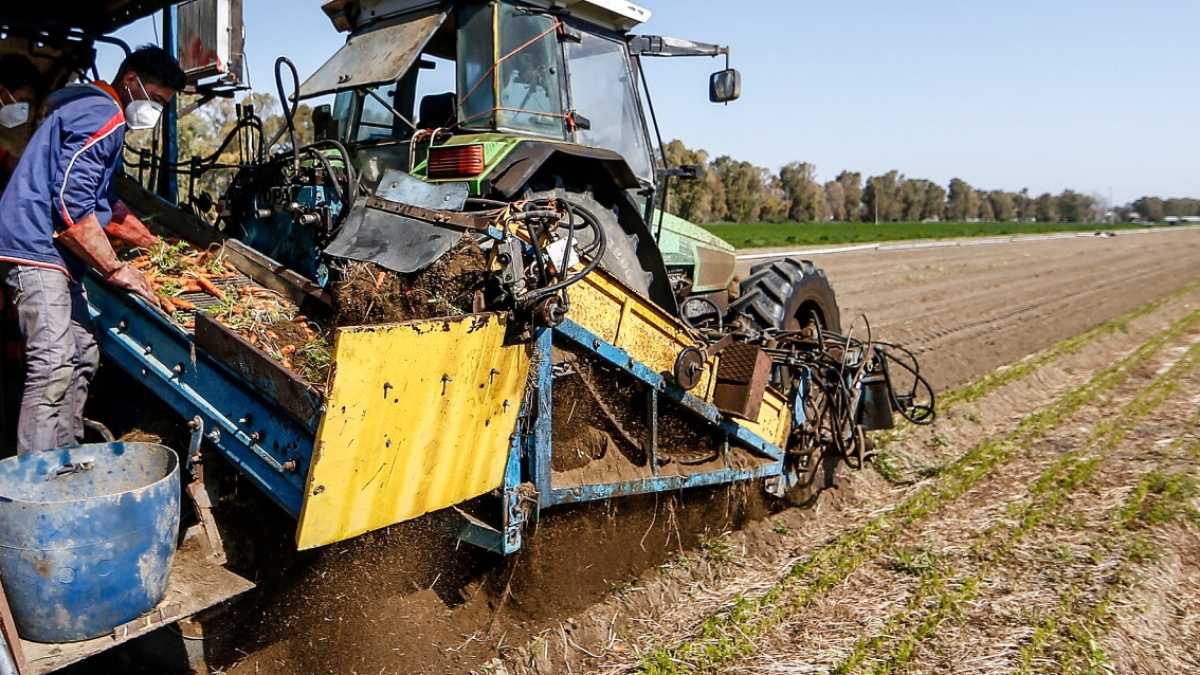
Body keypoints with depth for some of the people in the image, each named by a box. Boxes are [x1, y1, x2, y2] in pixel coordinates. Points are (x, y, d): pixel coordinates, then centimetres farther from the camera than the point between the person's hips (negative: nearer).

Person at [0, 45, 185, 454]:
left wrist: (158, 246, 26)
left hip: (53, 254, 11)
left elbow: (103, 204, 30)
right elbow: (71, 206, -20)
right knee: (52, 369, -16)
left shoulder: (100, 113, 23)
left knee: (82, 358, 12)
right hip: (37, 251, -11)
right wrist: (116, 269, -15)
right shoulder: (101, 115, -12)